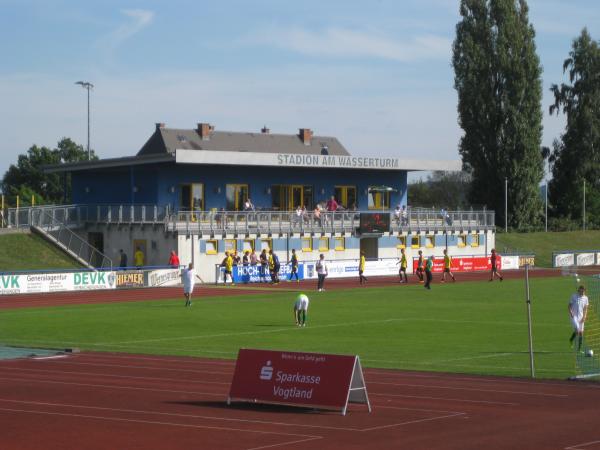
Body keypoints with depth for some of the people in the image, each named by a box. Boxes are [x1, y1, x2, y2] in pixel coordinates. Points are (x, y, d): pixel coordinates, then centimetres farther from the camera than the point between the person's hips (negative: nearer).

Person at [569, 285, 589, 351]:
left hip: (581, 316, 4)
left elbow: (585, 309, 8)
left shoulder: (585, 298, 4)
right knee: (577, 329, -22)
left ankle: (579, 348, 9)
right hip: (574, 316, -4)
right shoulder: (574, 296, -4)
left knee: (581, 332, 1)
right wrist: (570, 312, -15)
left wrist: (584, 317, -4)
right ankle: (571, 339, 7)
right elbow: (569, 305, 1)